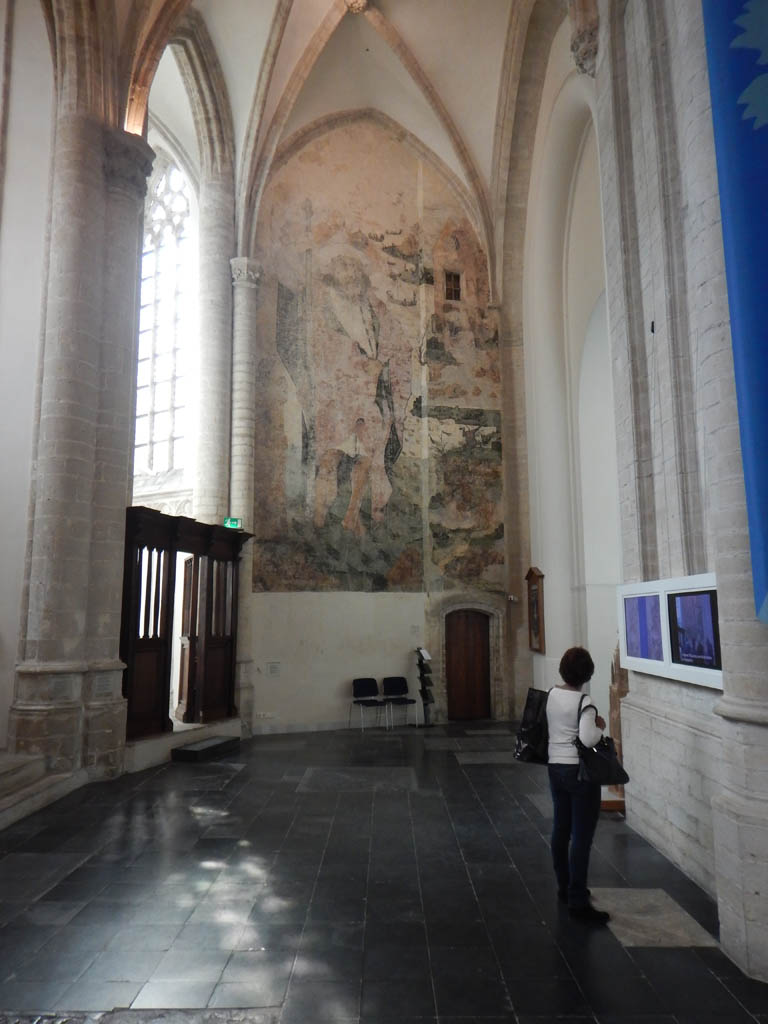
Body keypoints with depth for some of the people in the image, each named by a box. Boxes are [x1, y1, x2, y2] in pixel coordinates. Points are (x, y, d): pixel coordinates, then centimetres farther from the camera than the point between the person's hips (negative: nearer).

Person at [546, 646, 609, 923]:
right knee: (582, 836, 0)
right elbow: (587, 739, -29)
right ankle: (578, 901, 4)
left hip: (555, 767, 7)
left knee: (561, 829, 17)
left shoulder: (551, 694, 2)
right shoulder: (584, 703, -18)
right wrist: (600, 726, -10)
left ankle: (564, 888, 32)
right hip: (580, 771, -7)